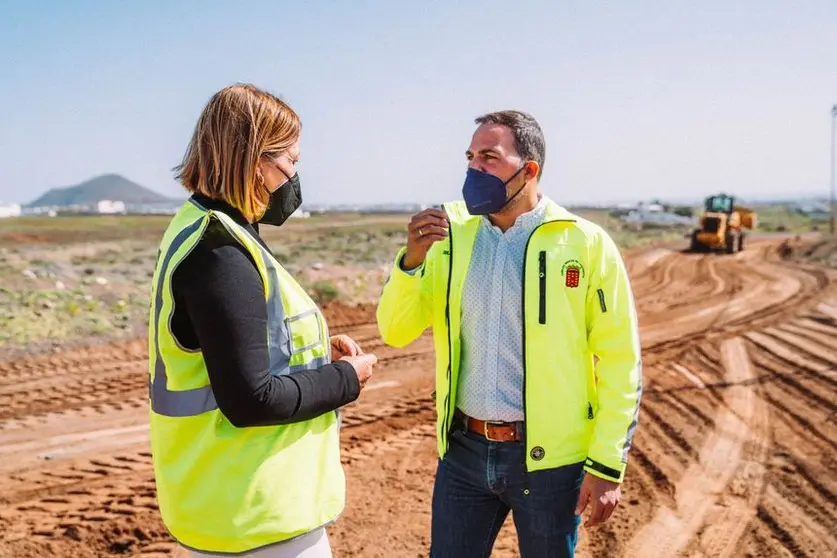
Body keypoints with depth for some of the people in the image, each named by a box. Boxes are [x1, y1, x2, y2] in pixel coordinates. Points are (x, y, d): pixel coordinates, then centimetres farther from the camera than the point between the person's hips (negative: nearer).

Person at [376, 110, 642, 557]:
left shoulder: (585, 244, -9)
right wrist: (411, 259, -14)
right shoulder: (452, 239, 2)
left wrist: (607, 464, -10)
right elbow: (396, 332, 2)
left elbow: (620, 362, -7)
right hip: (464, 451, 3)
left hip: (549, 457, -3)